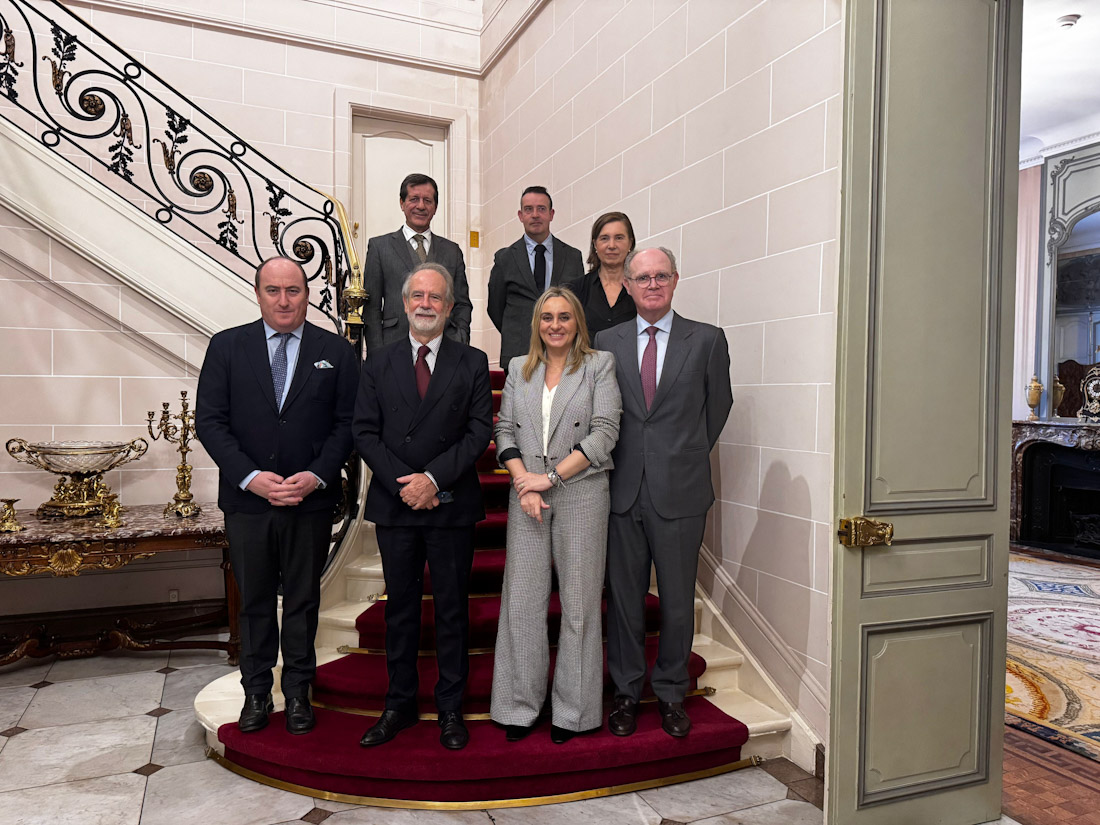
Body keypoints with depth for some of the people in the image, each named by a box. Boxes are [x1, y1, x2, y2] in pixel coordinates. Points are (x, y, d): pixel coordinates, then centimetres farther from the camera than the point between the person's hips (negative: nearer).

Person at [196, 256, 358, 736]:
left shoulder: (336, 352, 2)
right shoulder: (226, 347, 3)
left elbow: (348, 422, -1)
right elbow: (209, 421, -2)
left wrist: (316, 476, -14)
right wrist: (251, 477, -13)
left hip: (312, 500, 0)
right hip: (247, 499, 1)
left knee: (303, 599, 12)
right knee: (254, 600, 13)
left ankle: (298, 692, 27)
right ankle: (256, 692, 29)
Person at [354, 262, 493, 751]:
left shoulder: (472, 363, 3)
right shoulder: (379, 363, 8)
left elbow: (479, 431, -4)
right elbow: (364, 432, 2)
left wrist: (433, 477, -15)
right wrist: (403, 483, -10)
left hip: (452, 505, -1)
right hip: (394, 505, 2)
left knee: (452, 609, 7)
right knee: (399, 607, 11)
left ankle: (450, 709, 20)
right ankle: (399, 705, 26)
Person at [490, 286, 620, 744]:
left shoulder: (599, 365, 2)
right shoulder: (519, 368, 13)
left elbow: (604, 433, -7)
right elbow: (505, 430, 9)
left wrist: (550, 476, -12)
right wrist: (523, 481, -7)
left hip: (581, 495, -2)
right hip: (527, 496, 3)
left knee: (579, 602, 4)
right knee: (522, 601, 5)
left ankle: (572, 710, 19)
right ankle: (520, 705, 19)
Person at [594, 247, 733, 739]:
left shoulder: (707, 340, 2)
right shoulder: (606, 343, 7)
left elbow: (718, 406, 11)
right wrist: (621, 461, 8)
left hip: (680, 493, -1)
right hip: (623, 491, 1)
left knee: (678, 600, 9)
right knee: (624, 598, 10)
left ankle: (671, 694, 28)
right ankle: (626, 692, 27)